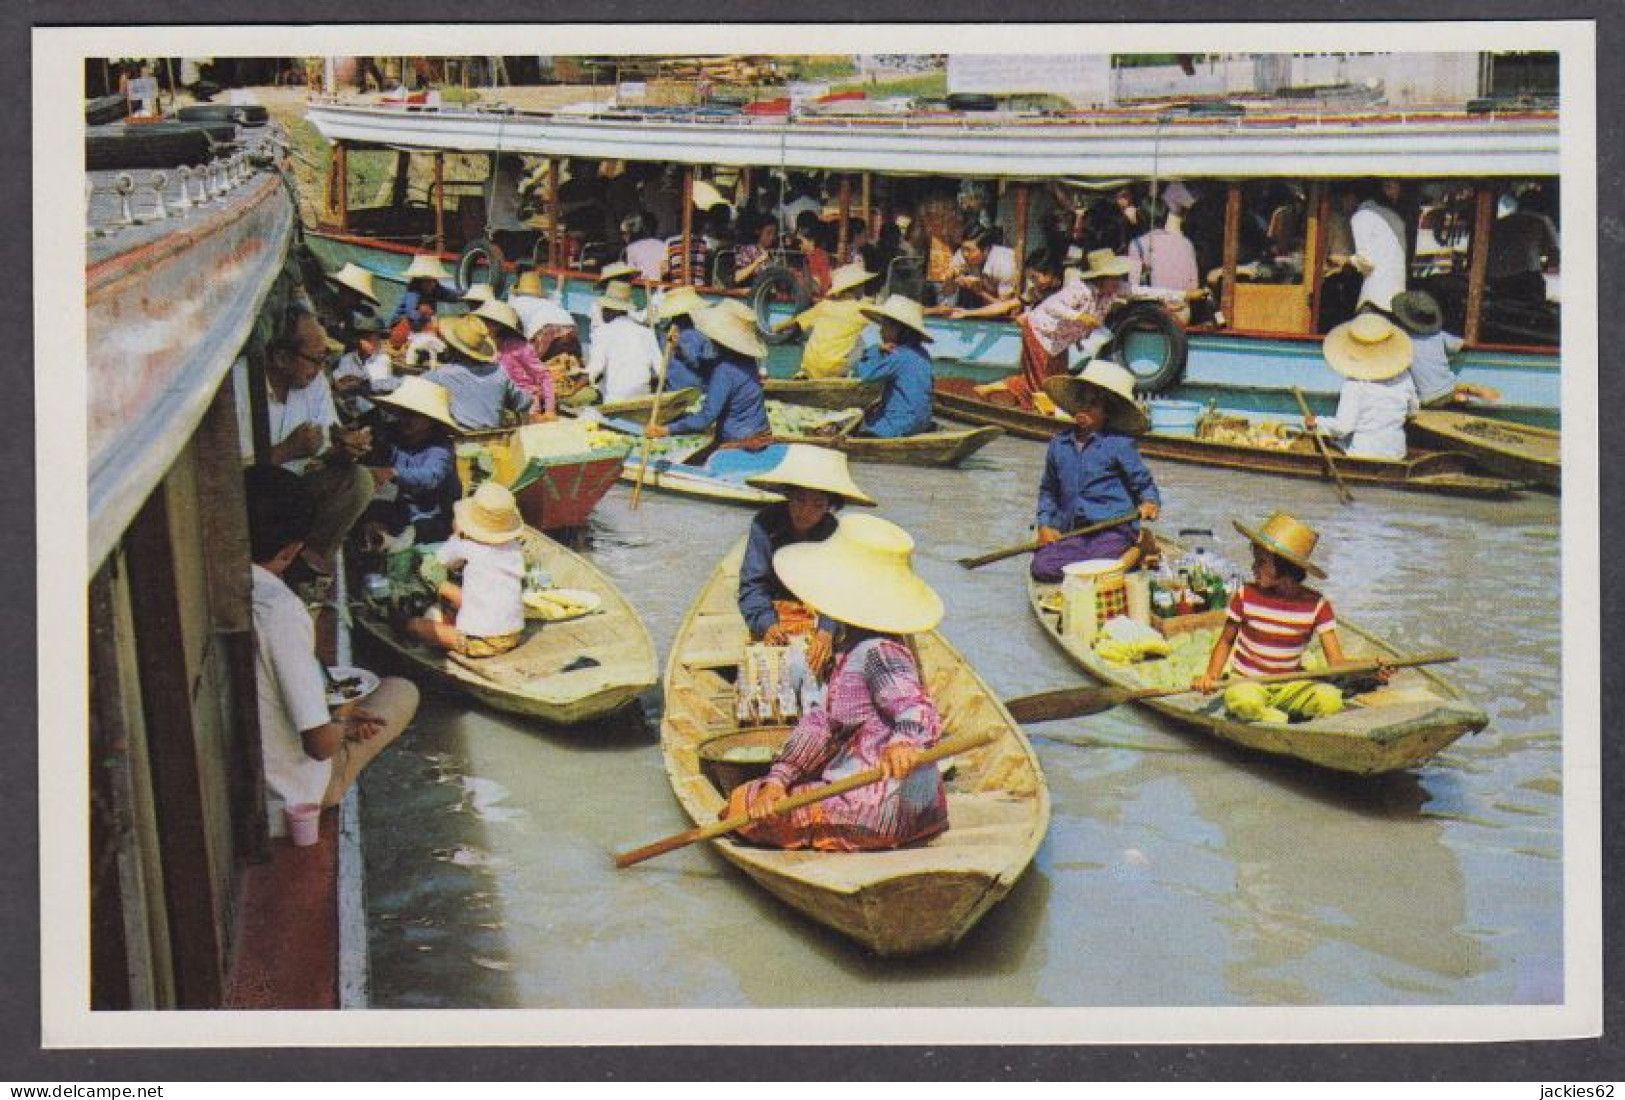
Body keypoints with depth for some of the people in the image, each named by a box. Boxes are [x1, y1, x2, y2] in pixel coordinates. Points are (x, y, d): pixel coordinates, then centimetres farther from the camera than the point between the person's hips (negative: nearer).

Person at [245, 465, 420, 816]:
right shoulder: (280, 609, -32)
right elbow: (320, 743, -29)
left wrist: (335, 716, 7)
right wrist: (342, 723, -7)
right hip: (291, 789, -7)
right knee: (402, 692, 13)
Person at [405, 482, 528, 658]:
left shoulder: (465, 546, -12)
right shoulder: (516, 548, 1)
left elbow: (442, 560, 8)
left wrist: (458, 533, 23)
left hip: (479, 643, -6)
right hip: (514, 637, 6)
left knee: (413, 624, 4)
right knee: (445, 587, 20)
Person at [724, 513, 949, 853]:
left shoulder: (878, 652, -20)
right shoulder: (853, 644, 11)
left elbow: (920, 712, -31)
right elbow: (825, 721, 11)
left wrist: (905, 743, -55)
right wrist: (779, 777, 2)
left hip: (881, 806, -11)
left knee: (744, 803, -8)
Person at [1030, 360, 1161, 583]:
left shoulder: (1119, 444, 0)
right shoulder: (1059, 444, 13)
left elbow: (1143, 483, 6)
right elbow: (1048, 489, 25)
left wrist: (1149, 503, -17)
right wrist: (1045, 525, 11)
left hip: (1114, 527, -4)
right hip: (1071, 531, 4)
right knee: (1042, 568, -23)